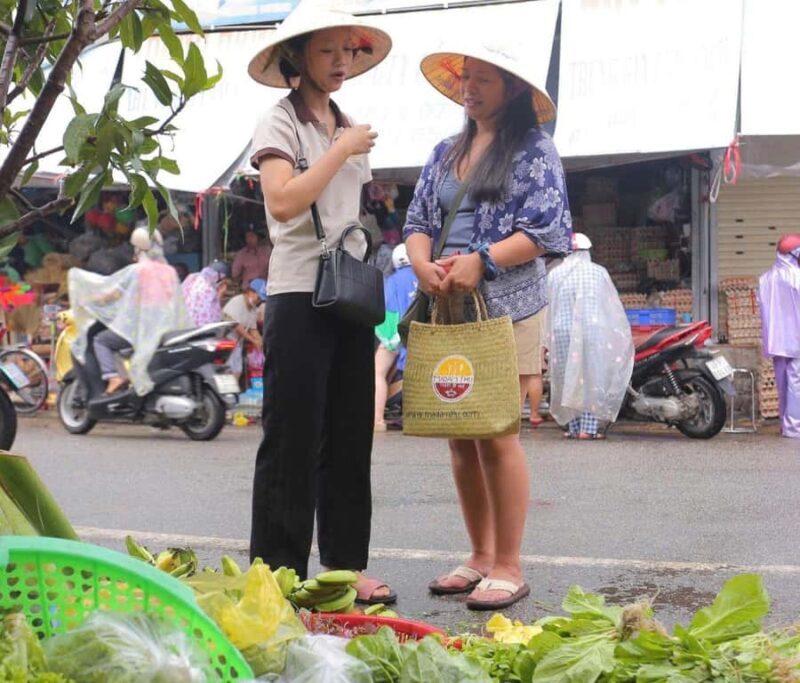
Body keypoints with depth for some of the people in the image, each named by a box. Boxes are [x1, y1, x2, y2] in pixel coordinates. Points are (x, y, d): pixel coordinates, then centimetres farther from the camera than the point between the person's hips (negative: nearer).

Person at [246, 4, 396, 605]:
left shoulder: (351, 130, 17)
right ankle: (277, 573, 1)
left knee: (350, 439, 7)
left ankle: (346, 565, 15)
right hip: (299, 294, -7)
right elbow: (283, 202, -18)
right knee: (294, 440, -5)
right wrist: (341, 151, -13)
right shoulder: (281, 125, -2)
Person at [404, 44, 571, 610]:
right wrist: (423, 264, -7)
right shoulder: (445, 154, 19)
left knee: (496, 435, -8)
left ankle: (508, 567, 1)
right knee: (460, 437, 7)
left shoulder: (534, 149, 1)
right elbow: (418, 222, 15)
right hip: (446, 310, 6)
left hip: (503, 309, -6)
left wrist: (481, 261, -20)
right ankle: (480, 556, 18)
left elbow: (544, 229, -8)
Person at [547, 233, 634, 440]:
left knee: (568, 378, 7)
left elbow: (547, 306, 7)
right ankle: (589, 427, -2)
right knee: (593, 378, 3)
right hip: (593, 330, -1)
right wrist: (623, 333, 16)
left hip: (563, 331, 1)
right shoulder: (599, 272, 5)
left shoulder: (555, 274, 6)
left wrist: (549, 337, 14)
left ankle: (574, 427, 8)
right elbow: (613, 305, 7)